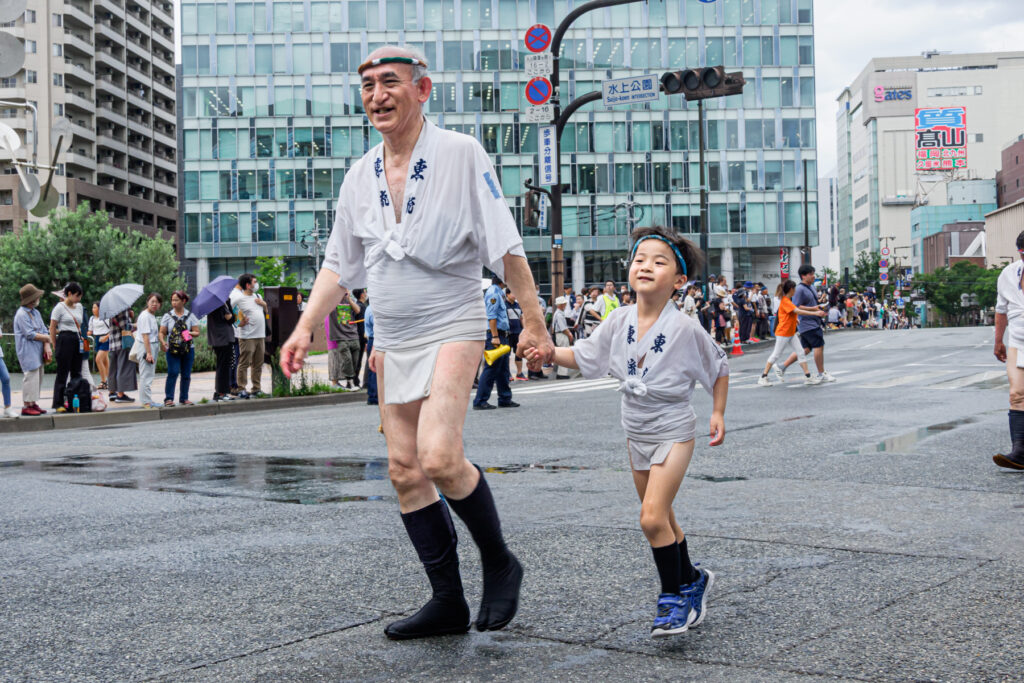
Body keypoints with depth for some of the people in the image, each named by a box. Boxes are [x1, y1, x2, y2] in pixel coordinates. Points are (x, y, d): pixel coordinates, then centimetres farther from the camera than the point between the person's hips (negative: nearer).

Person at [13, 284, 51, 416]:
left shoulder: (35, 313, 15)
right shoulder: (21, 314, -12)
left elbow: (44, 331, 12)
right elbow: (30, 334, -16)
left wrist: (47, 346, -3)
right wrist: (47, 338, -4)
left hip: (38, 351, 9)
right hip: (28, 352, -9)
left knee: (38, 377, 10)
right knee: (31, 377, -10)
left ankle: (33, 403, 18)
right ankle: (26, 406, -6)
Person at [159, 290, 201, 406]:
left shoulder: (190, 316, 7)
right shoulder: (168, 316, 6)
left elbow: (197, 332, 6)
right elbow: (162, 332, 3)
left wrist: (189, 333, -15)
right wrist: (162, 341, -17)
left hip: (188, 349, 2)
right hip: (172, 349, -2)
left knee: (186, 375, 5)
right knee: (173, 373, -12)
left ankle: (184, 398, 17)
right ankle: (168, 399, -6)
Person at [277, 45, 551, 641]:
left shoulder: (462, 153, -7)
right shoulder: (360, 175, 9)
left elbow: (505, 245, -8)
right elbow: (339, 264, 16)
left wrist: (534, 320, -9)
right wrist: (305, 328, 8)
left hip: (453, 327, -6)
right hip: (392, 339, 6)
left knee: (439, 457, -22)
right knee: (405, 471, 4)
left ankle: (500, 562, 3)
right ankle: (449, 601, 15)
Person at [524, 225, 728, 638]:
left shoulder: (685, 329, -18)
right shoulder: (620, 321, -5)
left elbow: (719, 367, -3)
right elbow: (583, 356, 3)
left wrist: (718, 413, -5)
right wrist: (550, 352, -14)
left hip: (673, 431, -6)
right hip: (636, 432, 6)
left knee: (652, 516, -18)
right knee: (660, 518, 17)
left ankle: (675, 596, -1)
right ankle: (692, 581, 37)